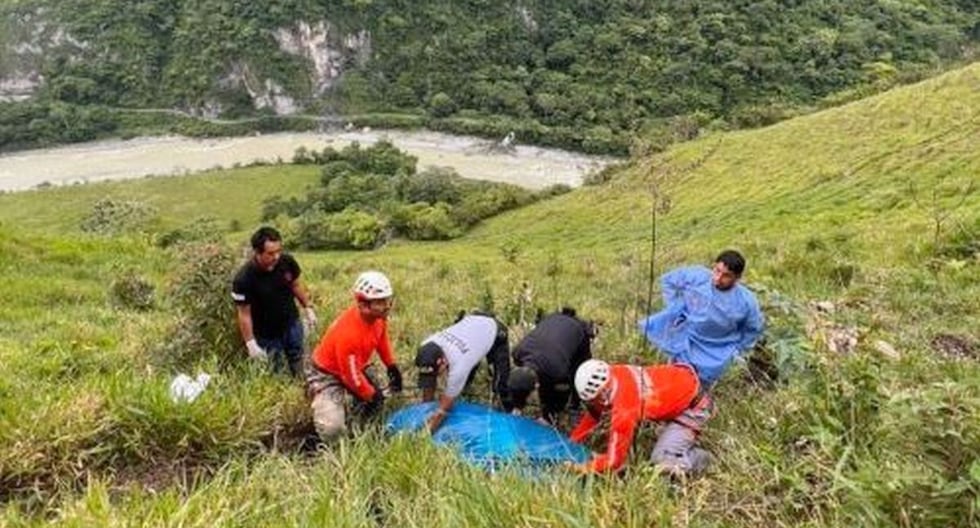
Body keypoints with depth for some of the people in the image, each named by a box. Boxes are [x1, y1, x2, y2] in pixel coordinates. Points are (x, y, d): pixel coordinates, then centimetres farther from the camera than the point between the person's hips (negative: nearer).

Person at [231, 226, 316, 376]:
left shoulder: (287, 261, -19)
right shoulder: (244, 279, -30)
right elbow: (244, 314, -20)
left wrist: (308, 308, 5)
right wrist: (251, 343, -18)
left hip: (292, 323, 4)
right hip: (266, 334, -4)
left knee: (299, 366, 19)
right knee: (275, 372, 11)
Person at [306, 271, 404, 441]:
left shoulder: (378, 316, -17)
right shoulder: (348, 333, -40)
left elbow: (382, 337, 8)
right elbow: (352, 376, -27)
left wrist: (392, 366, 9)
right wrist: (371, 396, -12)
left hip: (355, 368, 8)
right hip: (327, 375, -8)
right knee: (332, 430, -21)